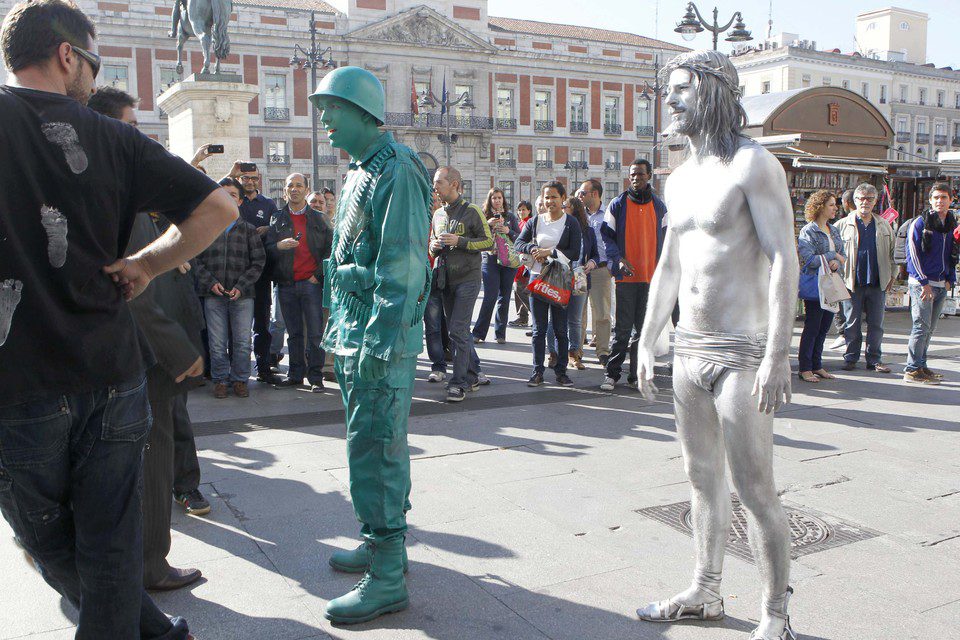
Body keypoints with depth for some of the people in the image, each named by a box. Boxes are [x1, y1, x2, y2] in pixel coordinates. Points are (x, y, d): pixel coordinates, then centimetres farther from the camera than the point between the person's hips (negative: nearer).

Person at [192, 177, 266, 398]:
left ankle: (239, 379, 14)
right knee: (217, 343, 1)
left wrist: (241, 286, -6)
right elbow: (195, 258, 6)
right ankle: (220, 380, 14)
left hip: (242, 295, 0)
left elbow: (258, 261, 5)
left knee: (242, 342, 0)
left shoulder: (248, 229, 9)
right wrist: (211, 282, -7)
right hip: (213, 295, 0)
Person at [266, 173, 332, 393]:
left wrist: (318, 274, -4)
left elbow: (330, 248, 5)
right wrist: (279, 246, -17)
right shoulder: (277, 219, 12)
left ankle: (315, 377, 0)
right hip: (286, 284, 2)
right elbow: (267, 249, 5)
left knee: (315, 333, -4)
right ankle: (296, 374, 15)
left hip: (311, 282, -2)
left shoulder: (318, 218, 9)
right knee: (294, 333, 8)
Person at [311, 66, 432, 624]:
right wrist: (339, 327, 20)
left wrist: (379, 343, -24)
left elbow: (402, 266, -21)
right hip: (355, 333, 10)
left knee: (374, 452, -7)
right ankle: (383, 544, 32)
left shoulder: (396, 171, -14)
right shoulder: (359, 173, 18)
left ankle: (388, 579, 2)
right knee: (376, 446, 18)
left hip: (385, 338, -10)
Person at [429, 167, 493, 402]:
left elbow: (488, 241, -7)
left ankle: (459, 383, -7)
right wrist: (434, 246, -1)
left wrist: (460, 241, -17)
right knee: (458, 329, 12)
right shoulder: (438, 214, 13)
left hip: (467, 278, -7)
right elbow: (433, 242, 24)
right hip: (445, 279, 7)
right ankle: (473, 375, 25)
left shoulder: (472, 211, -6)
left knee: (458, 330, -12)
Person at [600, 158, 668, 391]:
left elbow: (664, 238, 14)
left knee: (644, 327, 7)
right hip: (625, 275, -3)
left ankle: (638, 374, 16)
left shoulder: (659, 206, 10)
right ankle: (612, 373, 5)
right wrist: (619, 259, -12)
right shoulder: (618, 204, 2)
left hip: (651, 275, 3)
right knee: (622, 327, -4)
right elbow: (606, 234, 2)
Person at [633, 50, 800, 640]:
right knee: (704, 478, 16)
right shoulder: (680, 178, 14)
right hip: (690, 349, 8)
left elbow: (785, 260, -17)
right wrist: (647, 344, 17)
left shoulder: (753, 165, -10)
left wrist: (778, 356, -23)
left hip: (741, 353, -8)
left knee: (755, 491, -1)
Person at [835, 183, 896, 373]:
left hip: (878, 282, 2)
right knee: (852, 323, 4)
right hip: (852, 282, -2)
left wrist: (891, 275, 10)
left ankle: (874, 359, 15)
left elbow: (891, 252, 17)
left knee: (876, 324, 6)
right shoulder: (843, 225, 3)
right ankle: (851, 358, 14)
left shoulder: (884, 226, 12)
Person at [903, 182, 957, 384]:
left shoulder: (952, 225, 14)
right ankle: (913, 370, -3)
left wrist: (950, 279, 10)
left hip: (941, 285, 6)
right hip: (922, 283, -6)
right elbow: (912, 253, -9)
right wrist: (923, 281, -14)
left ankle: (920, 365, 19)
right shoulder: (920, 223, -6)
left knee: (929, 328, 11)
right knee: (922, 326, -8)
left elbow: (953, 256, 21)